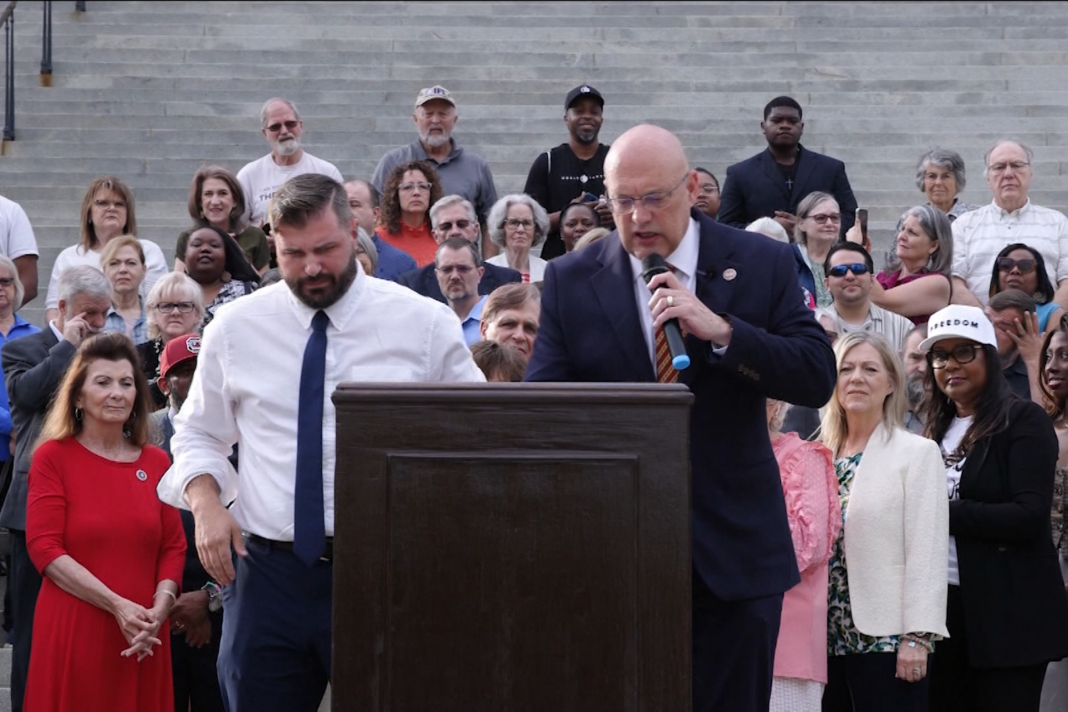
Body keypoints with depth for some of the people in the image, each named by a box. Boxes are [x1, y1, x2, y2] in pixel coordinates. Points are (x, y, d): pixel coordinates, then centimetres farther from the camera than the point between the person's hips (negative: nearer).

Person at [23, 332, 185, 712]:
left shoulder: (156, 461, 10)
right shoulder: (53, 456, -1)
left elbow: (173, 547, 9)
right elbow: (44, 548, -8)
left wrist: (159, 610, -9)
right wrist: (116, 605, -15)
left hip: (143, 637, 3)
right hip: (72, 632, -3)